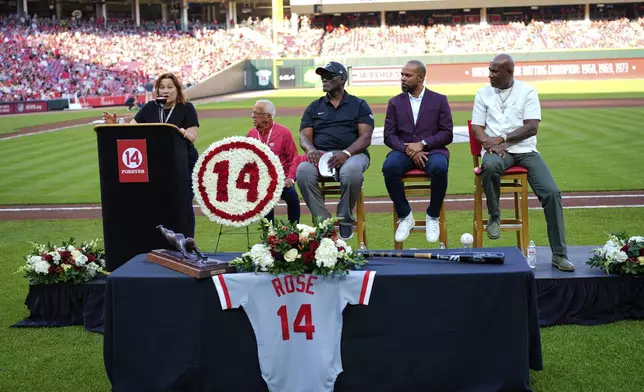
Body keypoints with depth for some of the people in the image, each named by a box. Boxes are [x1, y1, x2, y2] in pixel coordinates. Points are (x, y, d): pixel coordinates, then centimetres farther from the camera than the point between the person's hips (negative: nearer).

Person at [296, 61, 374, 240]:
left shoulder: (359, 105, 12)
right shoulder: (314, 107, 20)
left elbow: (365, 137, 0)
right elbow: (304, 136, 11)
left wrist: (346, 153, -20)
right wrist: (311, 149, -15)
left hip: (352, 154, -2)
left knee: (351, 172, -39)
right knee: (303, 171, -33)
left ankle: (345, 220, -15)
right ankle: (322, 222, -22)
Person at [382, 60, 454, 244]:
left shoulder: (439, 100, 8)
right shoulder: (395, 102, 12)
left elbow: (447, 134, 0)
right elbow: (389, 136, 4)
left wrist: (423, 144, -15)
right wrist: (408, 149, -15)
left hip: (432, 150, -1)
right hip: (404, 151, 1)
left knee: (440, 167, -36)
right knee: (389, 167, -33)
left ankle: (432, 217, -13)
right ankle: (405, 216, -12)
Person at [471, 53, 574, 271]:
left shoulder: (527, 91, 5)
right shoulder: (483, 93, 11)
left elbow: (532, 127, -4)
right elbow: (477, 128, 6)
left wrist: (502, 138, -13)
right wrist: (488, 142, -15)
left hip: (525, 149, 0)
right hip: (497, 150, 0)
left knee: (552, 192, -18)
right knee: (490, 166, -38)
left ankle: (559, 255, -11)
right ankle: (494, 216, -12)